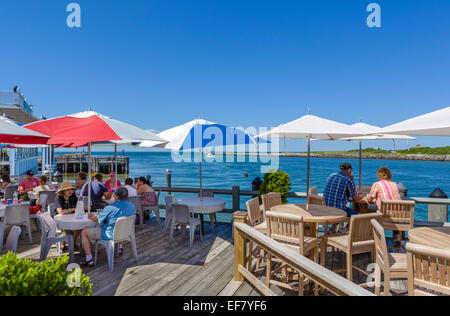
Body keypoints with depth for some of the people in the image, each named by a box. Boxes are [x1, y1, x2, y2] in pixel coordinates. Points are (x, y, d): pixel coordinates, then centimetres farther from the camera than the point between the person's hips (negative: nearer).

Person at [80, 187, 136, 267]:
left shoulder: (111, 208, -22)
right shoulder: (132, 206, -3)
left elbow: (97, 220, -7)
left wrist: (91, 217, 16)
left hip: (111, 235, -7)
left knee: (84, 233, 7)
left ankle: (89, 260, 7)